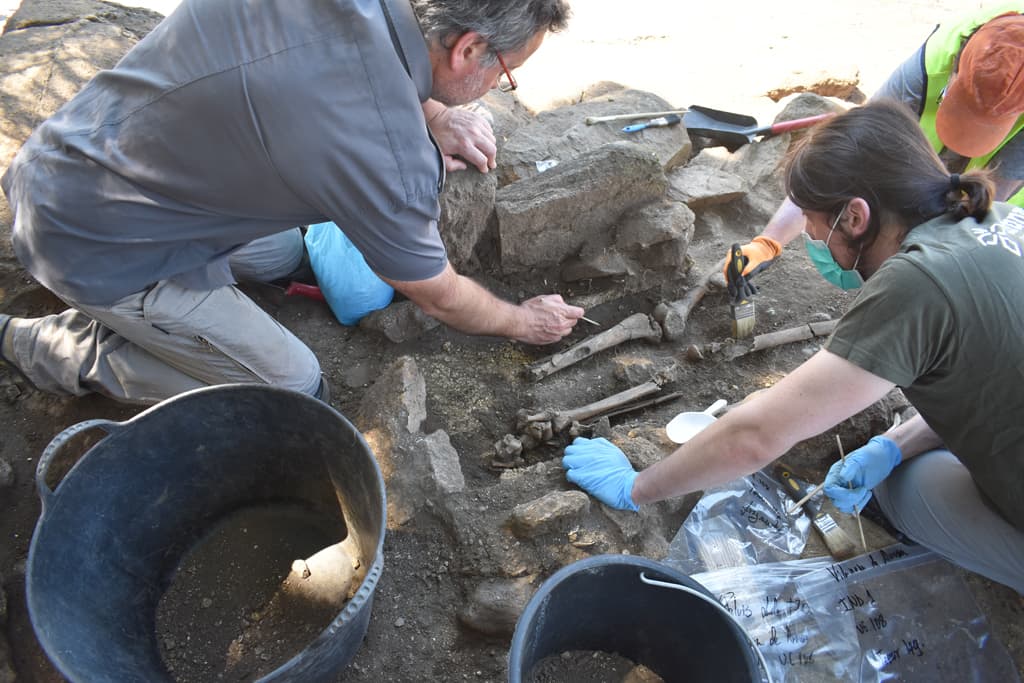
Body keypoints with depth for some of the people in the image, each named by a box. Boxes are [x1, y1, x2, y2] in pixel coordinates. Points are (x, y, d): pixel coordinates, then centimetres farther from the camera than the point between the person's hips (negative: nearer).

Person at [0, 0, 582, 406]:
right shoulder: (386, 157, -31)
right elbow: (439, 298, -12)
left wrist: (432, 115, 2)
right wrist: (523, 322, 7)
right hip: (98, 248, -8)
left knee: (282, 255, 25)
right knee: (295, 391, 3)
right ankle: (59, 349, 6)